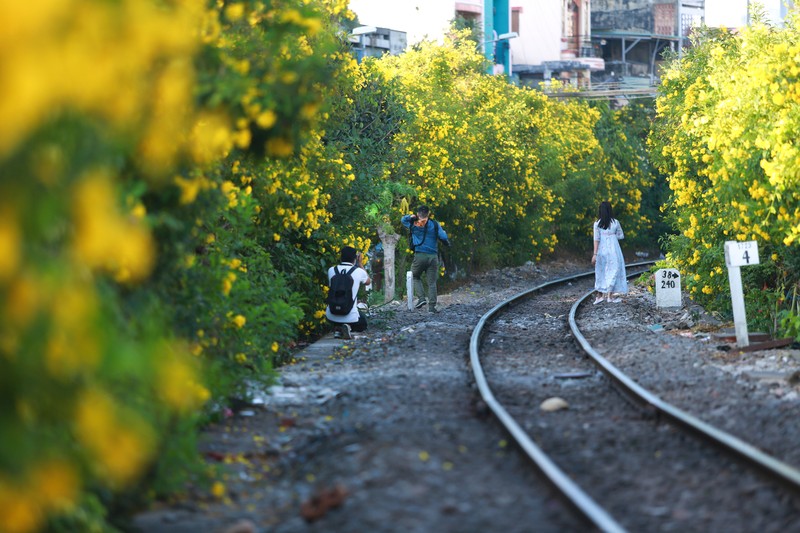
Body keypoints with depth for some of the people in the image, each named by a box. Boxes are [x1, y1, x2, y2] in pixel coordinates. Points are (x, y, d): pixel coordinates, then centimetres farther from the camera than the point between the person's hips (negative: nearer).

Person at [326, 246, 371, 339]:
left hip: (331, 317, 3)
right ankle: (348, 327, -5)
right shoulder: (359, 272, -6)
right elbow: (368, 281, 18)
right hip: (350, 317, -2)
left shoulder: (331, 270, -1)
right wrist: (360, 264, 26)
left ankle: (337, 329, 6)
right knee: (362, 324, 30)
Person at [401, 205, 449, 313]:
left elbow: (403, 220, 21)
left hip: (419, 256, -1)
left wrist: (411, 217, 12)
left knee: (415, 277, 21)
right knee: (432, 282, 4)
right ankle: (432, 306, 0)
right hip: (433, 256, 1)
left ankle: (422, 298, 1)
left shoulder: (413, 224, 3)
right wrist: (447, 243, 17)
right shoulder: (435, 225, 2)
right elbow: (443, 237, -2)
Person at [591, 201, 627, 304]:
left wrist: (595, 254, -7)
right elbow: (621, 236, 5)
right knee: (613, 270, 5)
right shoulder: (615, 222, -4)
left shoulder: (597, 223, -6)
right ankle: (610, 295, 2)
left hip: (601, 248, 1)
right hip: (613, 248, -1)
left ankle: (600, 295, 17)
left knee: (601, 271, 12)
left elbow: (596, 239, -8)